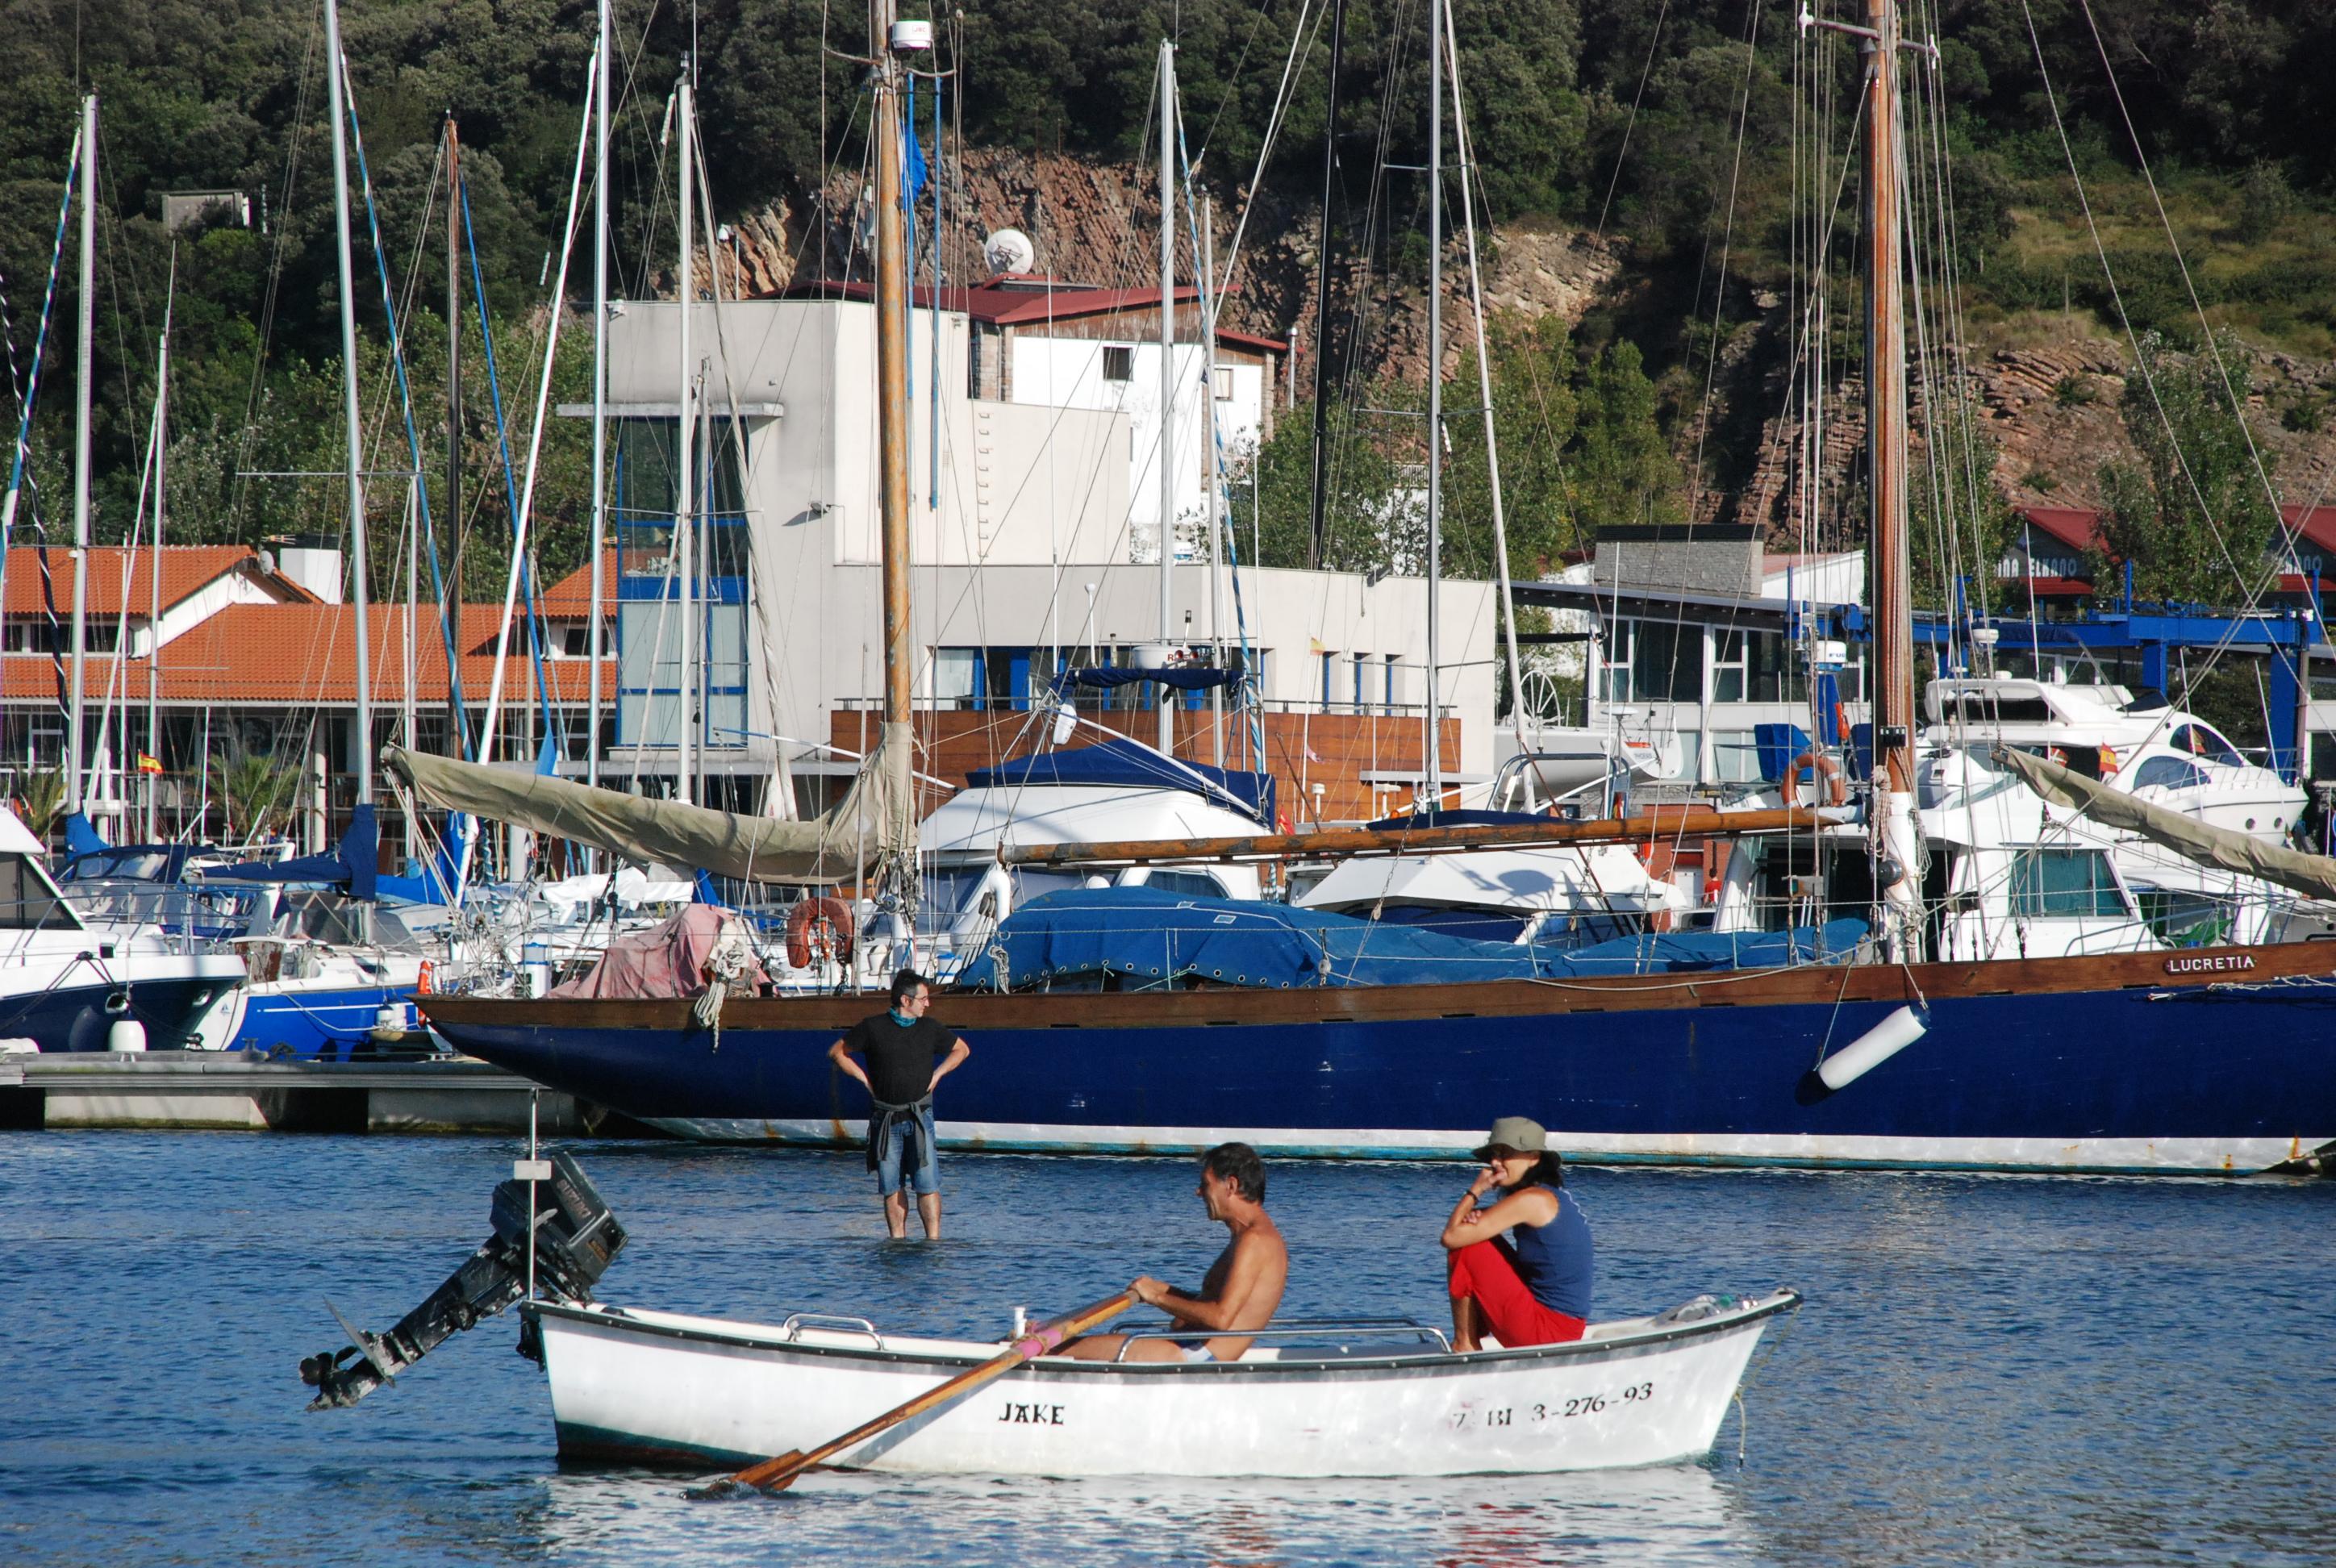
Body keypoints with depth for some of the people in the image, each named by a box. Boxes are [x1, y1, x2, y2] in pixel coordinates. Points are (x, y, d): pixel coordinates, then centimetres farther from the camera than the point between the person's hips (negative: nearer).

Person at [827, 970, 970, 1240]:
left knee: (927, 1183, -9)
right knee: (891, 1187, 2)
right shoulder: (873, 1027, 0)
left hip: (919, 1117, 1)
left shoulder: (928, 1029, 7)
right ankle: (897, 1239, 9)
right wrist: (864, 1078, 0)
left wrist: (937, 1075, 9)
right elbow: (837, 1052, 8)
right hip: (886, 1120, 0)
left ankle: (933, 1239, -7)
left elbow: (961, 1049, 22)